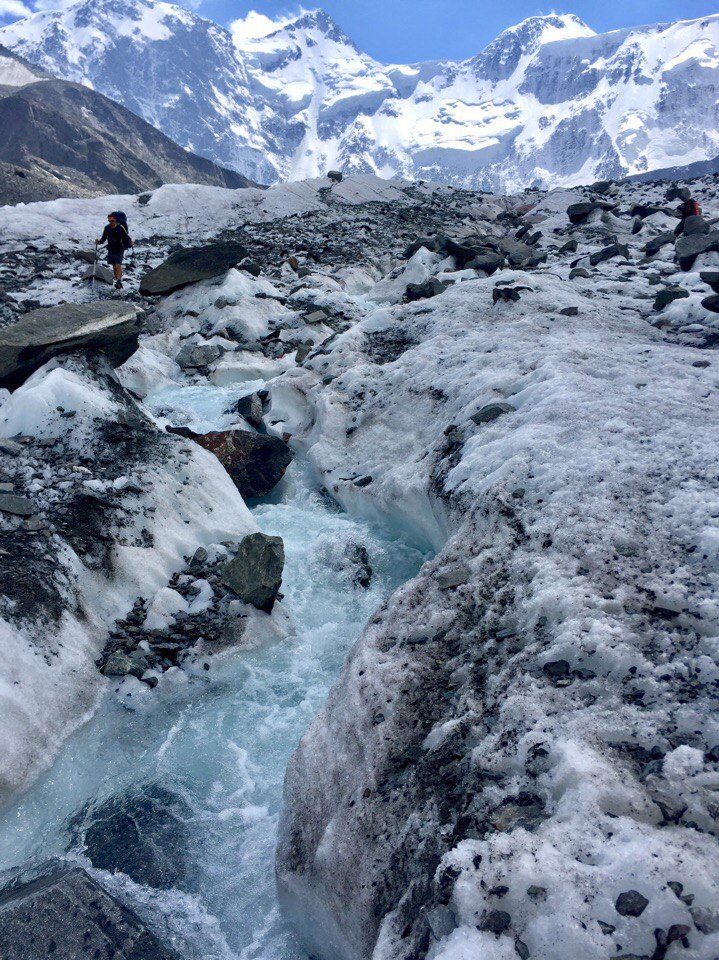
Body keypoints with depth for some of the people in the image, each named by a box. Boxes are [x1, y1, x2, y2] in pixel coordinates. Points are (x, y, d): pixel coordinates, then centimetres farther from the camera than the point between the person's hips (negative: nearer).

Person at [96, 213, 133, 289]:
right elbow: (103, 238, 8)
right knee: (114, 266, 8)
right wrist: (99, 241, -12)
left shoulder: (120, 227, -11)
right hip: (111, 250, 4)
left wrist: (130, 241, -26)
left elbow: (127, 237, -6)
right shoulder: (107, 228, 0)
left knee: (118, 265, -17)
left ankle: (118, 282, -22)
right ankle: (118, 282, 18)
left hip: (119, 250, -4)